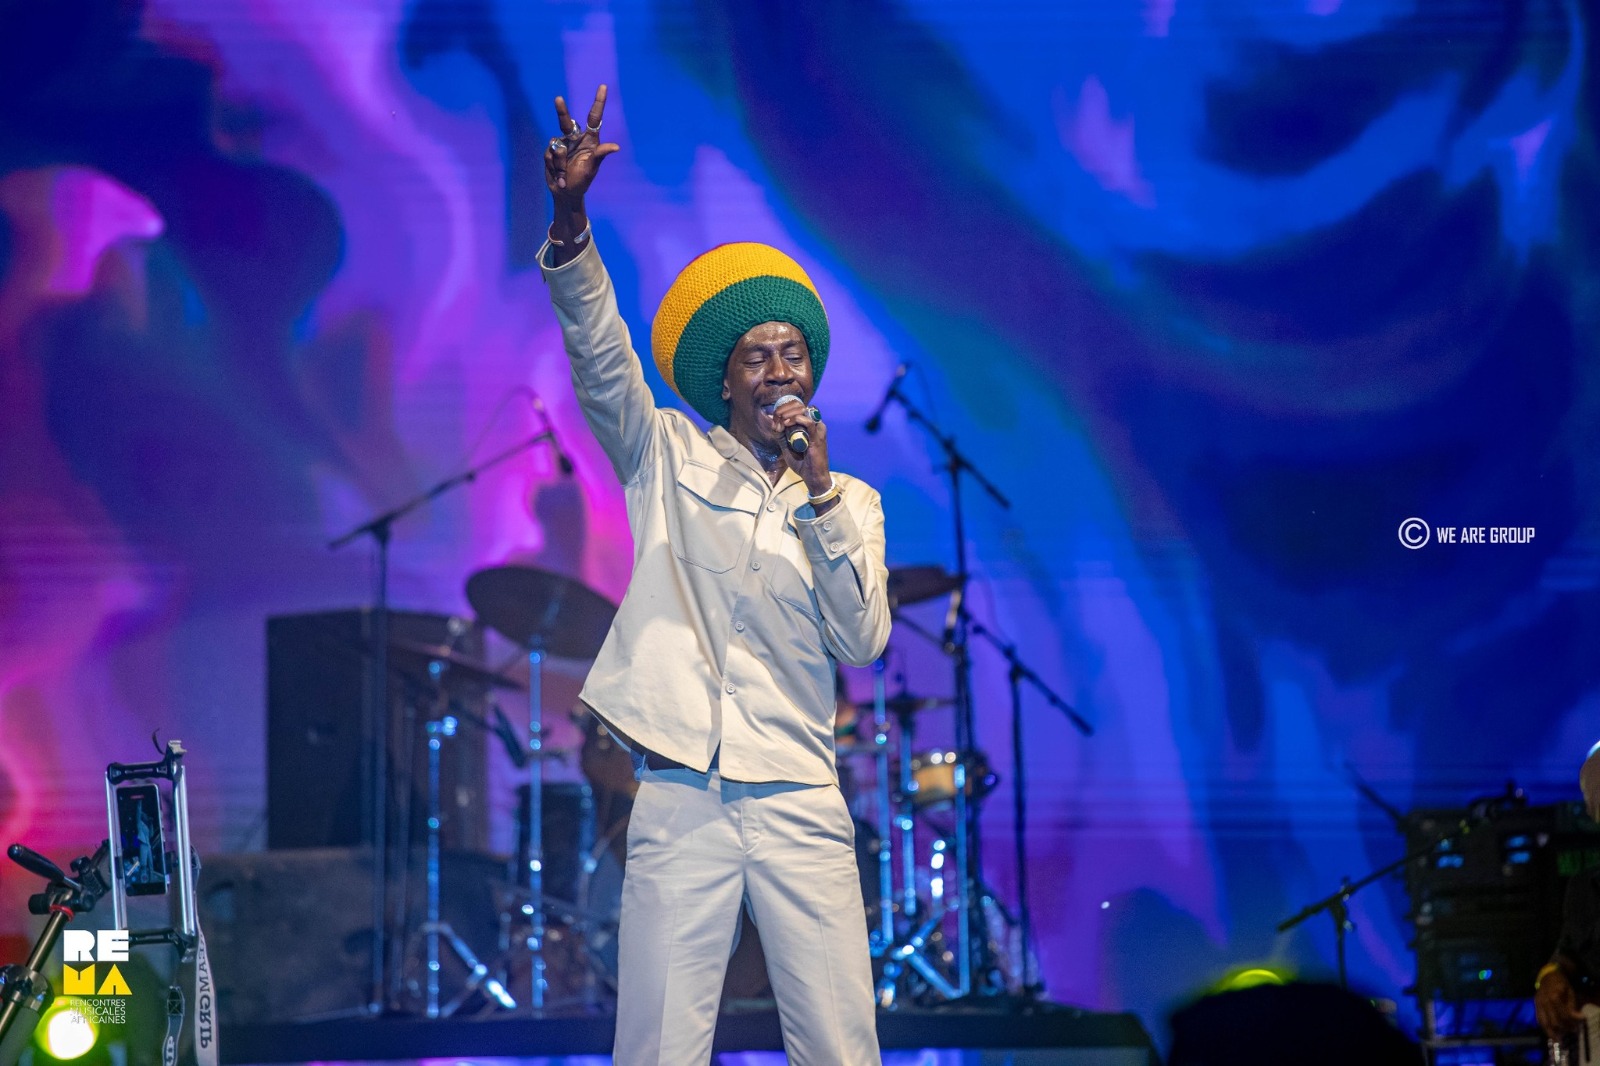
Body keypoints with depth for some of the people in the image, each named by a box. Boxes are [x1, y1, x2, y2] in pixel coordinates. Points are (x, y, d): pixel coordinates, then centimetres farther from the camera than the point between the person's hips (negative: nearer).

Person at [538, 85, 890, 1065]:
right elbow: (597, 349, -4)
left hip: (799, 801, 1)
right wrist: (571, 223, -19)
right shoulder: (668, 457, 10)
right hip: (680, 797, -1)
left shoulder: (853, 502, 13)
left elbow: (864, 642, 0)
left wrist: (819, 493, -7)